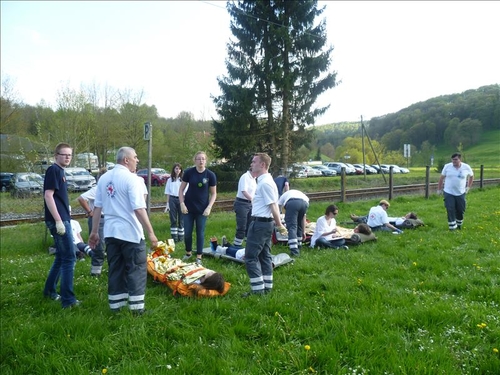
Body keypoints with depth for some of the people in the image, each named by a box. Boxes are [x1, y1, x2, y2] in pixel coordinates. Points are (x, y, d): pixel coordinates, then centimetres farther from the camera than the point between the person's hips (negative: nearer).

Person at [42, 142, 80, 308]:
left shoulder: (60, 171, 17)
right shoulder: (53, 170, -11)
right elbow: (48, 196, -19)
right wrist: (58, 220, -23)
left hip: (63, 219, 10)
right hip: (58, 220, -10)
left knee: (61, 257, 17)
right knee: (69, 258, -8)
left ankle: (49, 290, 31)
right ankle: (68, 300, -3)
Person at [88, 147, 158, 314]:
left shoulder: (103, 178, 8)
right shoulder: (131, 178, -13)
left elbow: (97, 207, 9)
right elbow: (139, 209, -18)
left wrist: (94, 232, 15)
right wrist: (151, 233, -15)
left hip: (111, 231, 7)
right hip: (130, 232, -6)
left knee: (115, 269, 15)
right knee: (136, 269, 4)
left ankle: (115, 304, 23)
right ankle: (136, 306, 7)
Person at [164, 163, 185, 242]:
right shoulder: (170, 180, 7)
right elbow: (167, 193, 7)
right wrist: (167, 203, 1)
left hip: (181, 199, -1)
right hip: (172, 199, 1)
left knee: (181, 219, 3)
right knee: (173, 219, 3)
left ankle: (181, 236, 12)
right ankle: (174, 237, 8)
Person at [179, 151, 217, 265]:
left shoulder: (210, 175, -7)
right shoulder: (189, 172, -7)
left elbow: (213, 193, 0)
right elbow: (181, 189, 1)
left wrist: (209, 207, -11)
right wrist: (182, 204, -9)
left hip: (202, 209, -1)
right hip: (189, 208, 1)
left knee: (200, 233, 7)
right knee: (187, 233, 7)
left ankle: (199, 257, 19)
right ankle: (188, 253, 30)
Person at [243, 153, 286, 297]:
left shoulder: (265, 183, -19)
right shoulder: (264, 181, 13)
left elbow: (273, 206, -20)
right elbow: (273, 205, 16)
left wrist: (279, 225, -17)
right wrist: (277, 224, 17)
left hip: (260, 223, -11)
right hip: (265, 222, 11)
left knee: (251, 257, -5)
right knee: (264, 256, 14)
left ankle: (258, 289, -1)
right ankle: (267, 287, 22)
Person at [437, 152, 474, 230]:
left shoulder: (466, 167, -3)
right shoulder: (447, 166, -5)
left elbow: (471, 176, 16)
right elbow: (441, 178, 4)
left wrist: (468, 187, 10)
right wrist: (439, 189, 4)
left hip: (461, 193, 1)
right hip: (448, 193, -1)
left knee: (461, 210, 9)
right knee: (450, 210, -8)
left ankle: (459, 224, 33)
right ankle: (452, 226, -1)